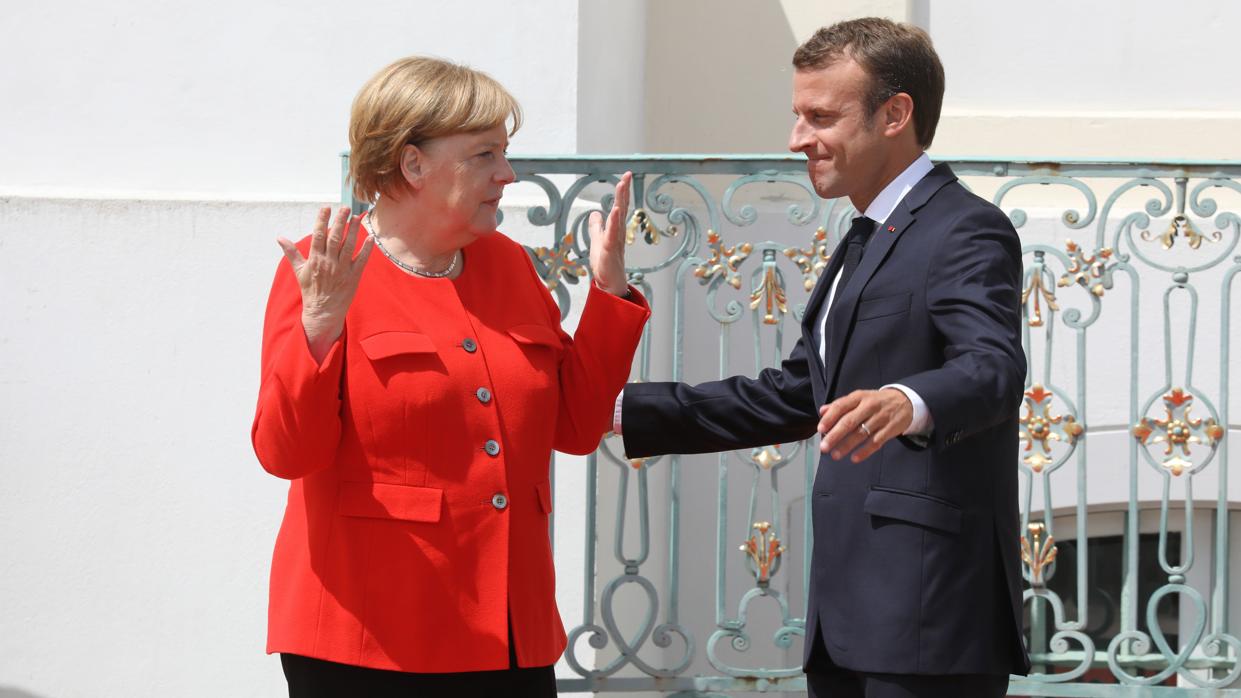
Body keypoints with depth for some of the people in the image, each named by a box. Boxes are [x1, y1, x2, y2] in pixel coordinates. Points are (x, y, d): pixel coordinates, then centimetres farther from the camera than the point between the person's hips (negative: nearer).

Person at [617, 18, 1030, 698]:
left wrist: (907, 404, -47)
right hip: (850, 615, 10)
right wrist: (625, 410, 21)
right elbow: (790, 396, 27)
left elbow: (994, 369, -25)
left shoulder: (966, 230, -9)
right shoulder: (864, 245, 23)